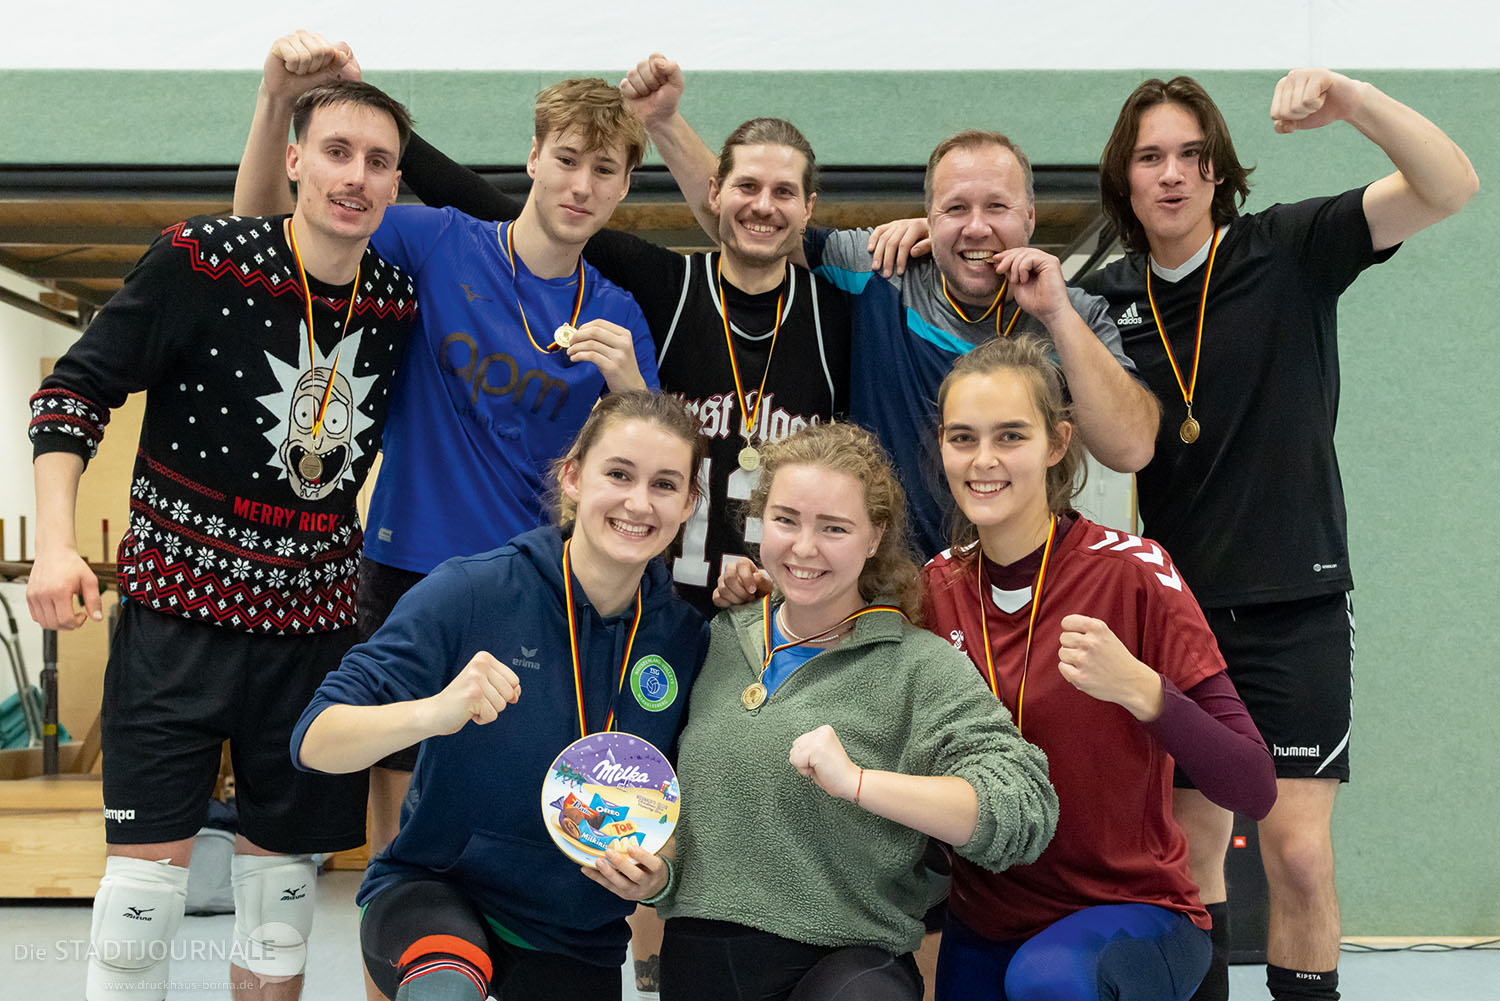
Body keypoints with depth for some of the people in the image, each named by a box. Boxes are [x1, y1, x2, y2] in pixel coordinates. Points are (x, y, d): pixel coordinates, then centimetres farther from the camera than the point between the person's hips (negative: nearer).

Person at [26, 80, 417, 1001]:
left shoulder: (400, 303, 2)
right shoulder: (201, 260, -10)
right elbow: (77, 389, -6)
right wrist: (56, 543, -16)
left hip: (316, 618, 4)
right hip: (181, 607, -4)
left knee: (286, 874, 11)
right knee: (148, 868, -4)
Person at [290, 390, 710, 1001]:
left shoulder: (687, 642, -6)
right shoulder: (472, 591, -17)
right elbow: (314, 742, -21)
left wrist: (657, 876, -14)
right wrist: (433, 713, -39)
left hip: (578, 937, 4)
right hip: (430, 887, -4)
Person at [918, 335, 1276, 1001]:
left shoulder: (1130, 571, -15)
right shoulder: (936, 587, -2)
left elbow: (1253, 792, -18)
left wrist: (1137, 688, -35)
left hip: (1135, 914, -4)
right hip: (981, 930, 5)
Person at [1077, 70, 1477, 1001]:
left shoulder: (1291, 250, -3)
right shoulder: (1110, 296, 5)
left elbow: (1450, 186, -12)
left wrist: (1354, 101, -27)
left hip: (1295, 605, -3)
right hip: (1179, 609, 3)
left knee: (1298, 851, -7)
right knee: (1193, 840, 11)